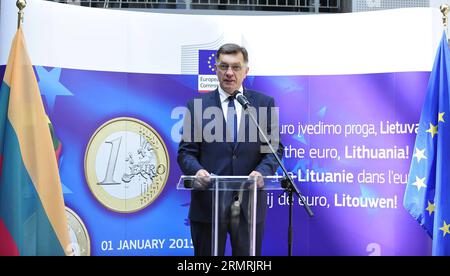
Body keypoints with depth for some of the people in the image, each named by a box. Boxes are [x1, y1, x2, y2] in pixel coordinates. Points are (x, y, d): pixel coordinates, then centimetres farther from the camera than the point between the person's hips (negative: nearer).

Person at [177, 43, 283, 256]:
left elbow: (275, 147, 5)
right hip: (208, 203, 0)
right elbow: (186, 151, 3)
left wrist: (262, 171, -15)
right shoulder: (197, 105, 4)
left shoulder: (264, 103, 6)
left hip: (249, 204, 1)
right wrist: (197, 170, -19)